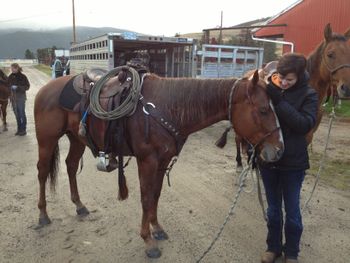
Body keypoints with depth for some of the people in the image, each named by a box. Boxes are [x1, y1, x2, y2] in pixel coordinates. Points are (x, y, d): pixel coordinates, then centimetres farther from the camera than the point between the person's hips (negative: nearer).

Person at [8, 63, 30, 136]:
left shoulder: (23, 76, -9)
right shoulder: (10, 77, 5)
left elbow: (27, 86, -9)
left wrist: (18, 87, -20)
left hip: (21, 98, -5)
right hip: (13, 98, 5)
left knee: (22, 113, 1)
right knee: (17, 114, 12)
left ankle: (23, 129, 10)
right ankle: (19, 129, 22)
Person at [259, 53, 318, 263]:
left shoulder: (308, 95, -8)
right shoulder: (269, 89, -3)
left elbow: (306, 124, -23)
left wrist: (279, 101, -29)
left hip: (293, 162, -2)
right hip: (268, 159, 2)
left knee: (292, 210, 11)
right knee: (273, 208, 17)